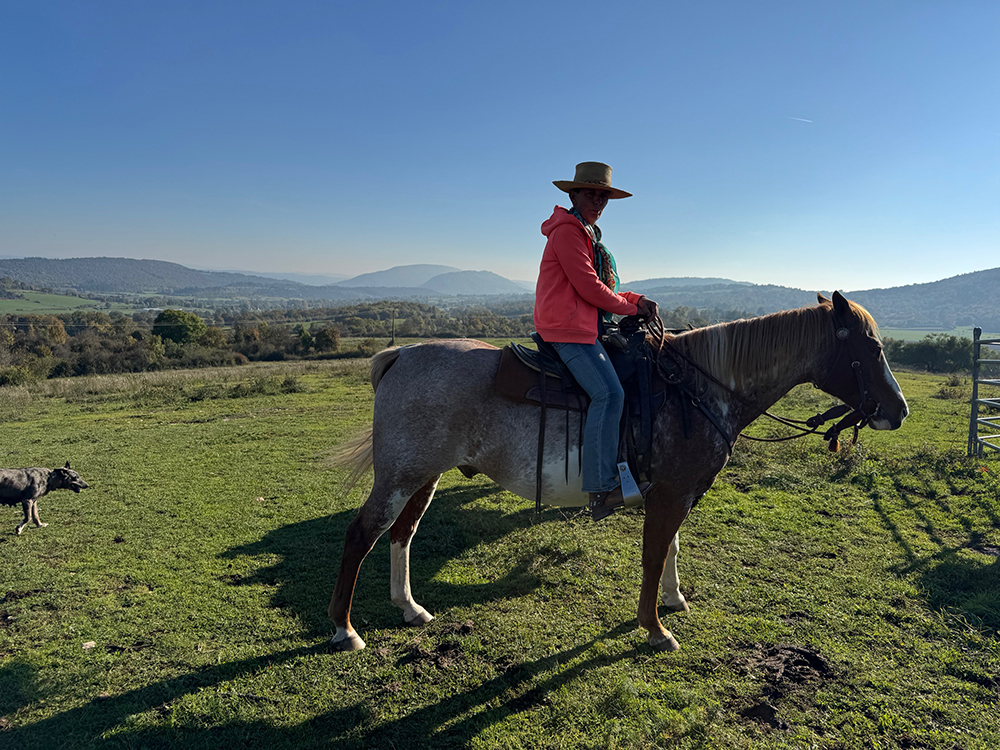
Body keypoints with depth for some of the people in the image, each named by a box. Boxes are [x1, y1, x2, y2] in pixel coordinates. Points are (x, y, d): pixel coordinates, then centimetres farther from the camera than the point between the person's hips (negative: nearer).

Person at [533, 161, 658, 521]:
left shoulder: (588, 234, 23)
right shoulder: (567, 231, -9)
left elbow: (602, 287, 22)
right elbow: (587, 286, -17)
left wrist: (636, 300, 6)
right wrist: (631, 308, -5)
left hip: (586, 326, 11)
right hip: (568, 327, -11)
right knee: (608, 392, -21)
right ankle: (601, 488, -22)